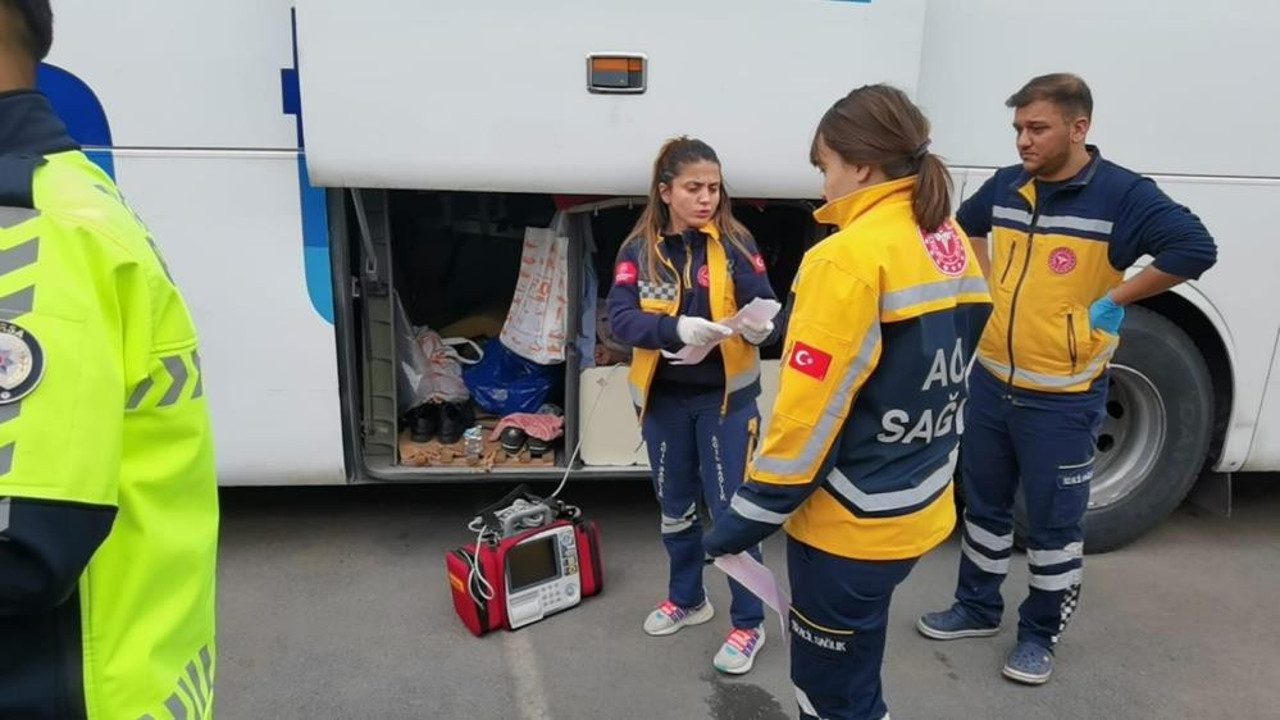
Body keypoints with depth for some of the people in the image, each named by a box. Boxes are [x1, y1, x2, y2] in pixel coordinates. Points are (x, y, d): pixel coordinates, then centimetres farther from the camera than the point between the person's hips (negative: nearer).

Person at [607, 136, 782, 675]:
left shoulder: (736, 243, -6)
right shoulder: (639, 249, -3)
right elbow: (620, 319, -15)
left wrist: (760, 327, -35)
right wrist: (677, 328, -33)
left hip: (725, 396, -2)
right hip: (664, 397, 3)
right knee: (674, 506, 18)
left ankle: (749, 624, 20)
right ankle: (687, 599, 40)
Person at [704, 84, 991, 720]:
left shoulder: (849, 257, -22)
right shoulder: (953, 247, 4)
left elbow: (809, 412, -23)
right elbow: (930, 372, 9)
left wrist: (745, 520, -13)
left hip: (851, 525, -8)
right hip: (919, 511, 8)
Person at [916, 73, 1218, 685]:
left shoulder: (1122, 194, -13)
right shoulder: (1005, 186, 3)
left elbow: (1195, 249, -21)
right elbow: (964, 225, 23)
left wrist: (1113, 300, -17)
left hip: (1062, 399, -5)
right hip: (991, 382, 5)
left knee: (1053, 522, 9)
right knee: (984, 504, 17)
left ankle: (1040, 633, 27)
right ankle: (977, 608, 35)